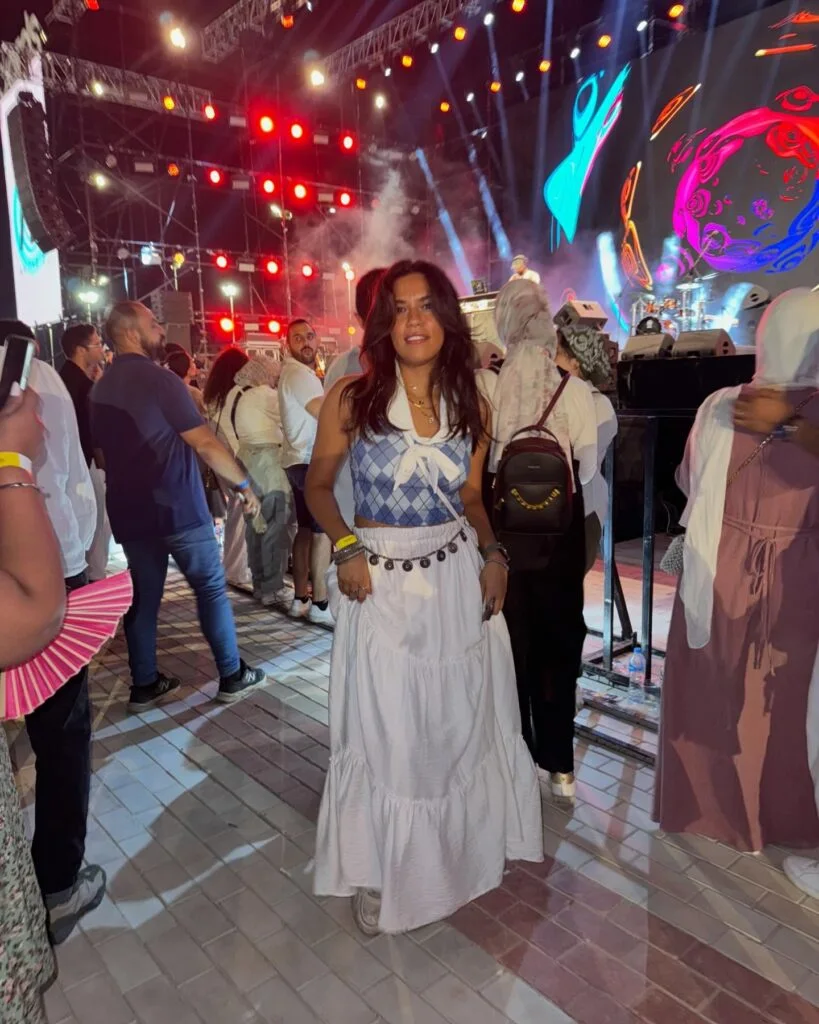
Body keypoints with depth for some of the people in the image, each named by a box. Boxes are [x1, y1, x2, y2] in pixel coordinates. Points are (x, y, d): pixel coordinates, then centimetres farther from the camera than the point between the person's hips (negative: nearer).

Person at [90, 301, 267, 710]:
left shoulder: (101, 389, 9)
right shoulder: (160, 379, -13)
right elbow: (205, 443, -15)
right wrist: (244, 484, -6)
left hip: (129, 511, 7)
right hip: (177, 508, -7)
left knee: (143, 595, 13)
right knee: (211, 589, 4)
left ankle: (144, 685, 20)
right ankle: (232, 676, 11)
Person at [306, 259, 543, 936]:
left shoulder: (470, 406, 3)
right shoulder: (352, 399, -7)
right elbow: (319, 485, 2)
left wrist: (493, 553, -4)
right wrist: (345, 548, -14)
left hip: (459, 579, 3)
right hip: (380, 583, -3)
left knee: (460, 722, 16)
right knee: (384, 731, 7)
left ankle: (457, 851, 43)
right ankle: (379, 873, 32)